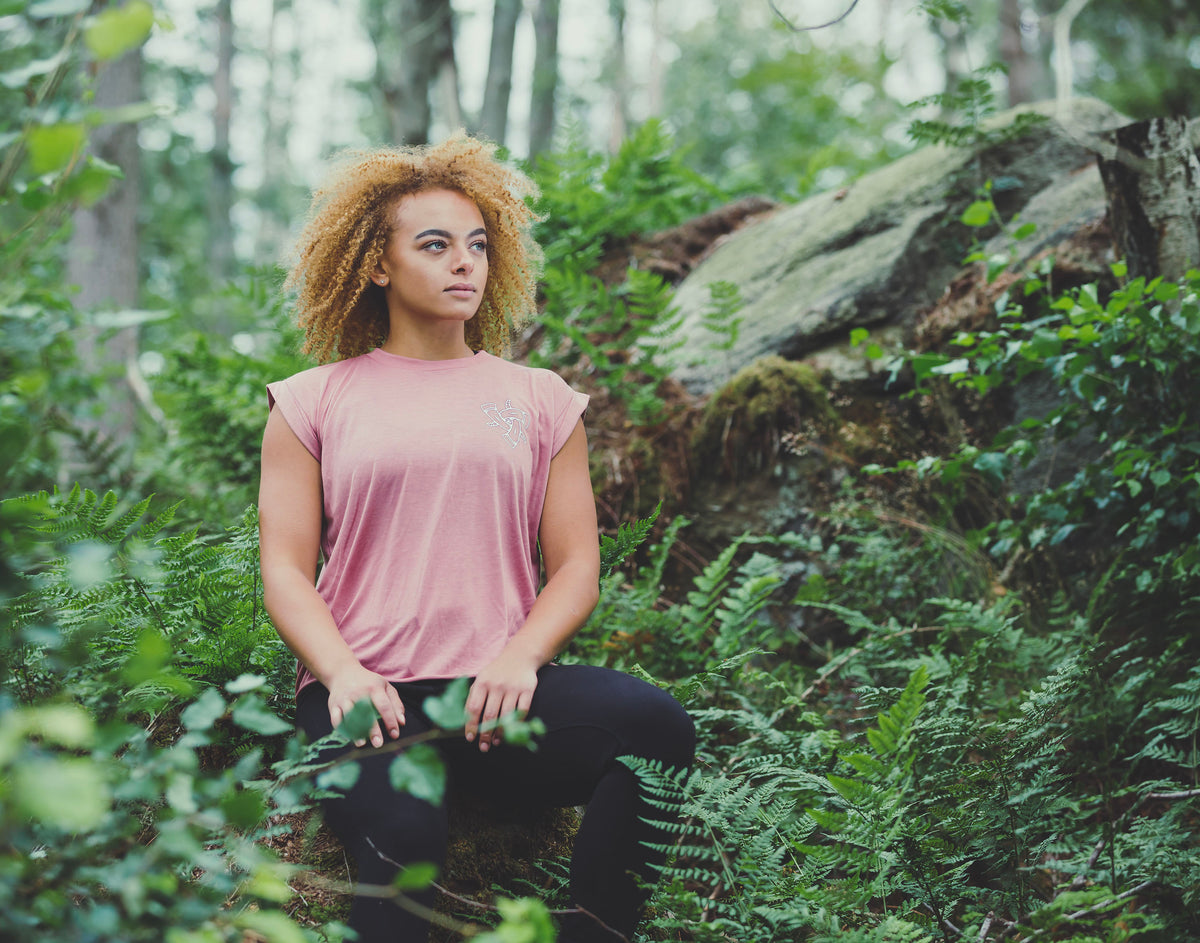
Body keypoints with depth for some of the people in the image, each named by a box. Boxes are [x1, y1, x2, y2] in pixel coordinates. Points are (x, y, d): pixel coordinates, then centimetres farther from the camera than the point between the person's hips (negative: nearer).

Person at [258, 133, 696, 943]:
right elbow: (285, 567, 7)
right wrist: (343, 673, -13)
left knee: (658, 726, -28)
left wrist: (519, 658, -9)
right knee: (404, 831, -36)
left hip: (497, 687, 2)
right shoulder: (315, 403, 14)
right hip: (369, 692, -2)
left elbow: (575, 567, 12)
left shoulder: (540, 401, 18)